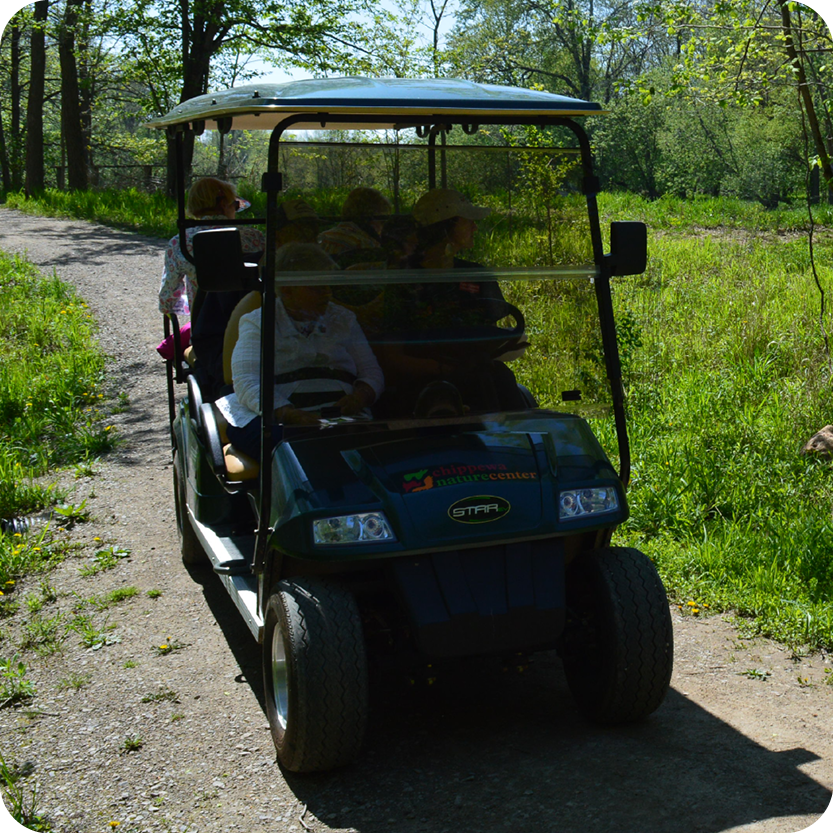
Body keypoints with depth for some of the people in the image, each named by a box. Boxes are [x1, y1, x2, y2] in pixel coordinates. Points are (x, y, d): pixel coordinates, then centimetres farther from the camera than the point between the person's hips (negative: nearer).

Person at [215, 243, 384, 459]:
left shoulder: (343, 319, 21)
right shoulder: (256, 322, 9)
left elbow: (372, 373, 18)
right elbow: (247, 384, -5)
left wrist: (358, 397, -8)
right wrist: (293, 415, -22)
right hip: (276, 418, -3)